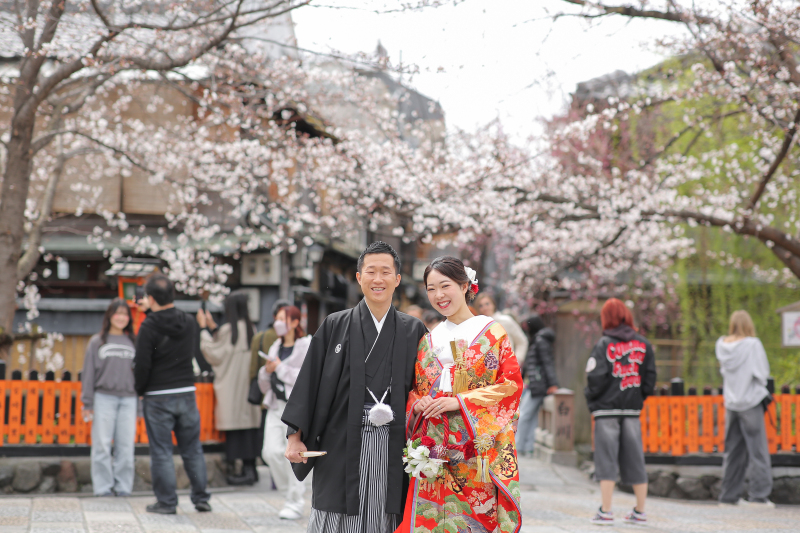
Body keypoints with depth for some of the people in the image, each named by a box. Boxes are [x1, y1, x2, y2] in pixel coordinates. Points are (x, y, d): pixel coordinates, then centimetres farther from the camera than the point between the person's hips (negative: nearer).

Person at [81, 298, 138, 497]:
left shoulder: (133, 343, 12)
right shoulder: (97, 342, 7)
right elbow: (89, 372, 5)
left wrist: (140, 400, 8)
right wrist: (87, 402, -1)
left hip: (129, 399, 2)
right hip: (104, 397, -1)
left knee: (126, 445, 0)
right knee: (102, 444, -2)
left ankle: (123, 485, 7)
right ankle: (103, 486, 4)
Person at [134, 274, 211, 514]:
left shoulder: (149, 327, -13)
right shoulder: (189, 323, 3)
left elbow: (141, 364, -13)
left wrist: (140, 389, 6)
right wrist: (152, 312, 25)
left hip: (158, 398, -5)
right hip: (187, 394, 5)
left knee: (161, 452, 2)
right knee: (192, 450, 12)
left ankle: (166, 502, 5)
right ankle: (201, 498, 15)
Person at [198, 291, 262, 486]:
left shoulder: (230, 329, -13)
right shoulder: (250, 329, 10)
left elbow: (215, 354, -6)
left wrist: (204, 329, 0)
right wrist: (213, 327, 24)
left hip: (233, 384, -8)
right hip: (247, 382, 8)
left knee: (238, 426, -6)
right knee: (248, 421, 10)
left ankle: (247, 471, -7)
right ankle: (250, 468, 13)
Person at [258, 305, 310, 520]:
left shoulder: (307, 346, -3)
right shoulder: (275, 347, 17)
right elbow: (265, 385, 22)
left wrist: (281, 369, -12)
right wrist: (266, 371, 1)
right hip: (276, 405, 7)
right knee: (271, 452, -3)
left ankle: (295, 503, -1)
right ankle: (289, 492, 15)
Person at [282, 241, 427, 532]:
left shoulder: (413, 331, 8)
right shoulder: (335, 326, 5)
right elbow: (309, 382, 3)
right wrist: (296, 436, -3)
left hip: (392, 449, 1)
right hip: (342, 443, -1)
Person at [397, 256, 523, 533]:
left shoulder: (491, 331, 2)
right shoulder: (429, 339, 16)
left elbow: (511, 384, -5)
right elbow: (414, 389, 20)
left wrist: (460, 401, -13)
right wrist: (417, 403, -4)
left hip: (475, 448, -4)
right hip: (434, 447, 4)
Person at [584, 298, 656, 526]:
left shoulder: (604, 344, -6)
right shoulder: (643, 344, 6)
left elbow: (596, 377, -12)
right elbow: (650, 378, 5)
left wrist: (591, 400, 3)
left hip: (607, 407, -4)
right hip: (633, 409, 4)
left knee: (607, 459, -1)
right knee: (634, 459, 10)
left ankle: (605, 512, -4)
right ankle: (640, 511, 16)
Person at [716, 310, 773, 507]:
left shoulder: (722, 344, 2)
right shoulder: (753, 344, -13)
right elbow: (763, 372, -10)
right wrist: (761, 387, 7)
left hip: (731, 402, 5)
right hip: (751, 402, -5)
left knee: (733, 451, 12)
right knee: (757, 450, 0)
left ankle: (729, 495, 14)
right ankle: (758, 495, -3)